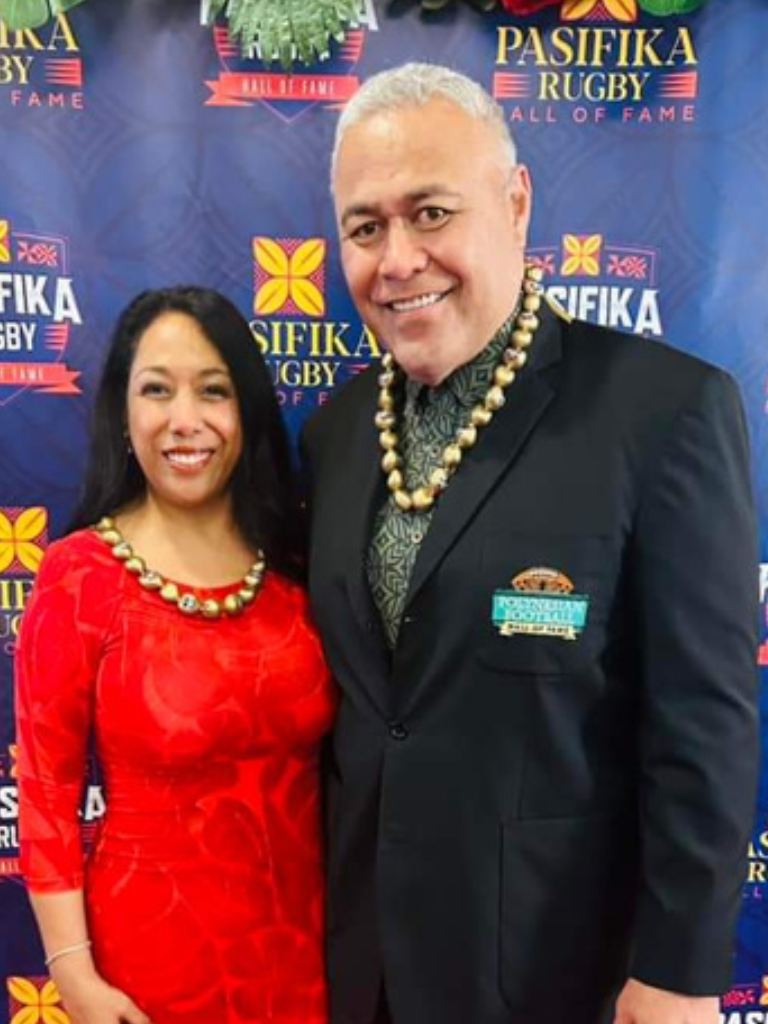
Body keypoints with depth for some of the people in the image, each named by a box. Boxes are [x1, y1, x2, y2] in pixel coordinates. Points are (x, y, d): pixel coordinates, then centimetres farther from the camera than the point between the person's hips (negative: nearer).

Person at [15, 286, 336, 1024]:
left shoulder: (294, 557, -4)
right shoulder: (80, 575, -14)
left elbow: (328, 751, 3)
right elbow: (46, 792, -9)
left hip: (299, 927, 3)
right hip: (155, 943, -3)